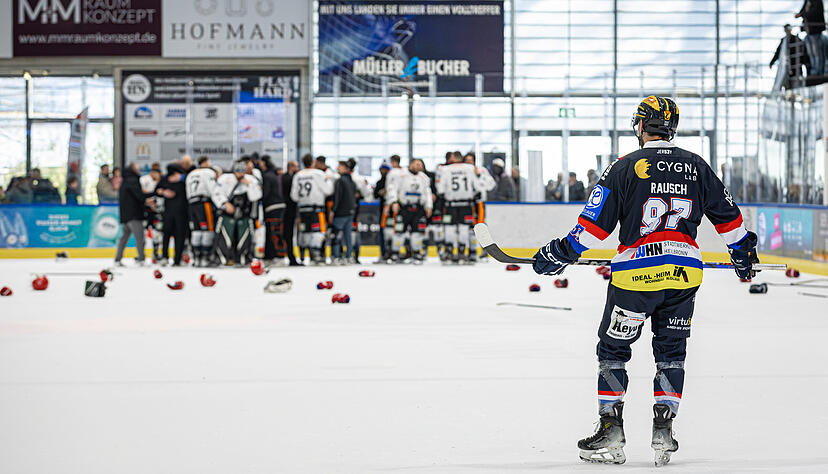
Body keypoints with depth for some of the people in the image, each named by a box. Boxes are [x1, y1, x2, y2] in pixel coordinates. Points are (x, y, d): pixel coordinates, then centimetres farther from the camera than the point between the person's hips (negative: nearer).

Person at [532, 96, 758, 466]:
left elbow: (595, 223, -7)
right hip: (684, 272, 4)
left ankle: (611, 432, 6)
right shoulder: (697, 167, 8)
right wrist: (743, 253, 33)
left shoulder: (626, 167, -5)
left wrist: (559, 254, 3)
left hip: (636, 274, -4)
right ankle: (663, 432, 9)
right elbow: (727, 214, 17)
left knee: (613, 348, 10)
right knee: (671, 351, 16)